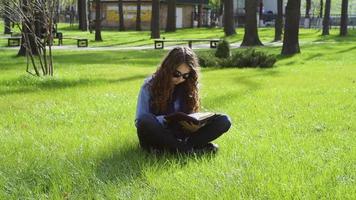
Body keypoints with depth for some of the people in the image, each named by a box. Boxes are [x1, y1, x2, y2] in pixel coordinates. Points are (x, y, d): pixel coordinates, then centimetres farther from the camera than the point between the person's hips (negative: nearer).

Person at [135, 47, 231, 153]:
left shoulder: (189, 86, 5)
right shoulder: (150, 85, -5)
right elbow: (140, 121, -8)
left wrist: (193, 125, -18)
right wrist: (168, 120, -25)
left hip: (179, 135, 3)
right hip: (157, 137, -3)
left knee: (224, 121, -14)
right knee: (145, 121, -38)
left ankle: (180, 146, -29)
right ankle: (188, 149, -28)